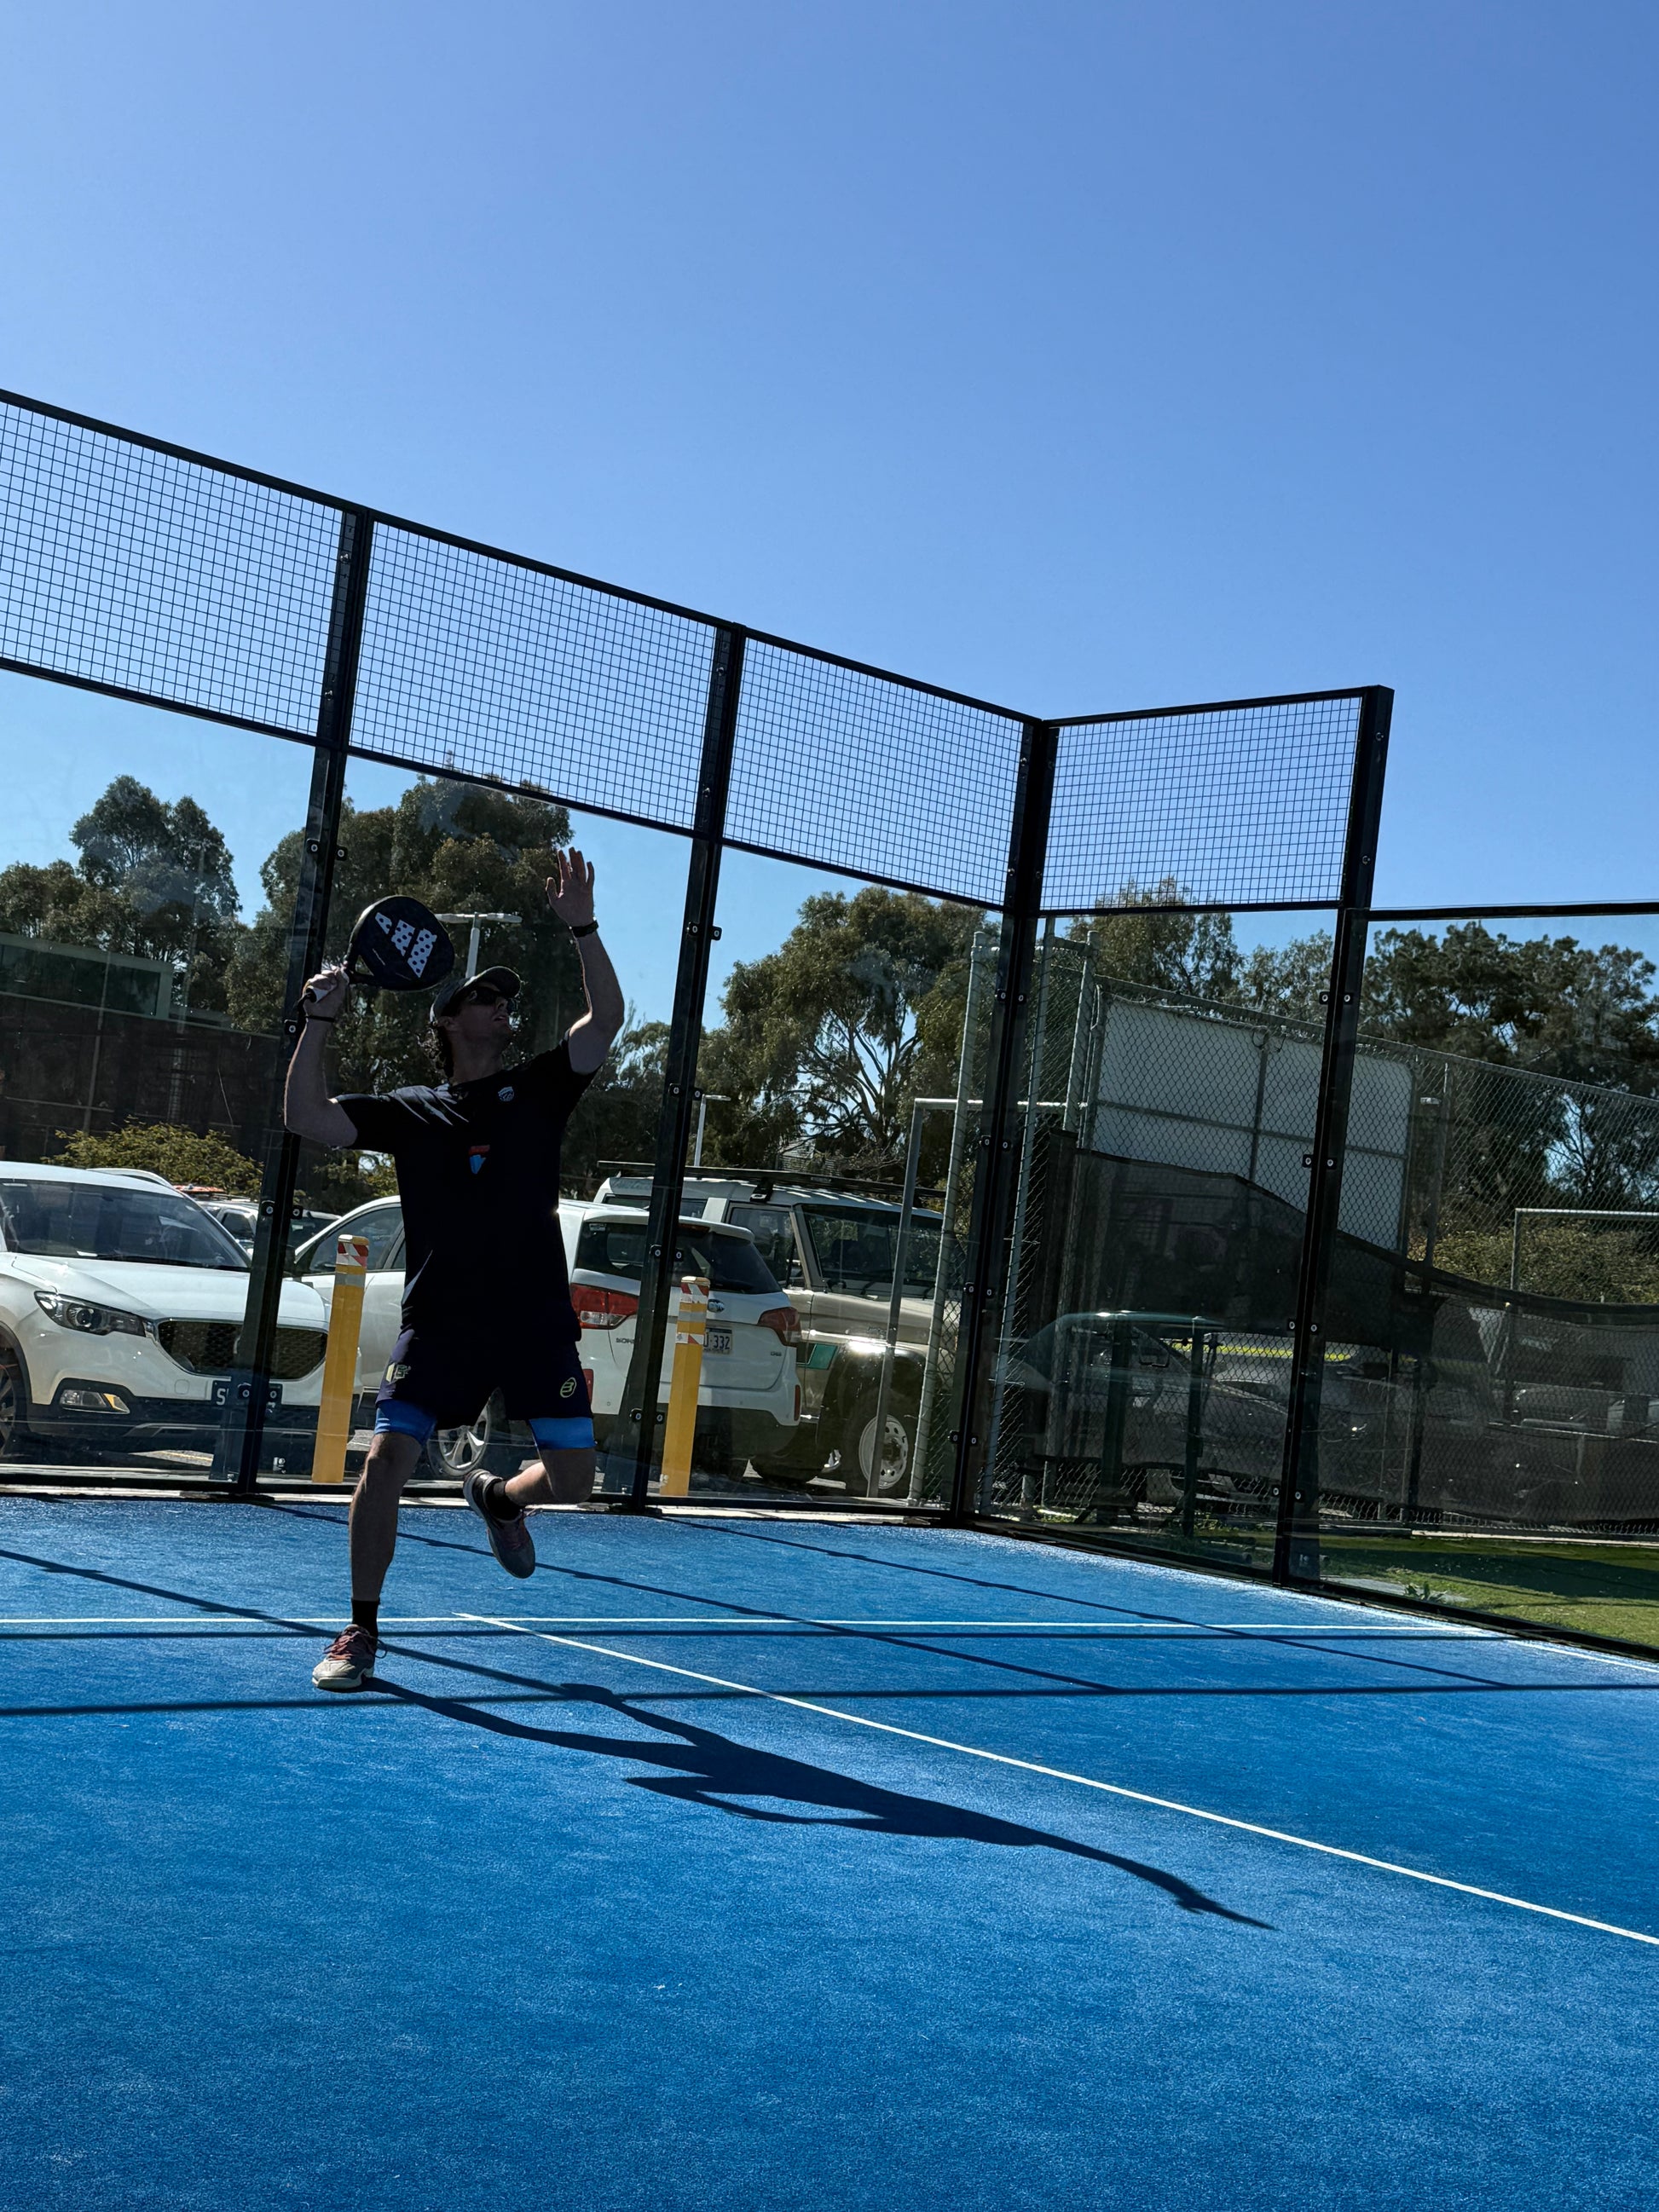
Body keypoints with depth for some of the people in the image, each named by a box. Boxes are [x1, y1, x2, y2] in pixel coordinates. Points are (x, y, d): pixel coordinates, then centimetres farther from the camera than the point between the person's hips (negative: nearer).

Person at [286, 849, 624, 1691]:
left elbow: (605, 1019, -2)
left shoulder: (536, 1089, 11)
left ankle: (499, 1497, 33)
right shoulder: (408, 1110, 11)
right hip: (440, 1319, -1)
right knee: (386, 1457, -13)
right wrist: (319, 1021, -8)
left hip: (537, 1318, 1)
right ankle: (361, 1631, 3)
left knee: (572, 1480, -3)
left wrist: (581, 928, -12)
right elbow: (305, 1116, 1)